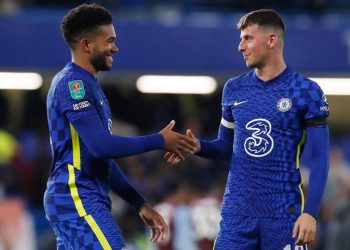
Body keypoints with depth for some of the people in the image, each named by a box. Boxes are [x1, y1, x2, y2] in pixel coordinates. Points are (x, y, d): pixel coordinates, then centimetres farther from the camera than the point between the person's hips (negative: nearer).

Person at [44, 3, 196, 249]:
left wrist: (140, 204, 21)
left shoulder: (86, 84, 20)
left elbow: (103, 157, 23)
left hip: (74, 200, 10)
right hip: (78, 200, -10)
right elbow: (101, 146, -21)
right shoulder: (73, 83, -12)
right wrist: (160, 141, -11)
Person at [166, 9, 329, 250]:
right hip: (237, 212, 4)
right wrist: (199, 146, -3)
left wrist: (310, 212, -14)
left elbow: (320, 158, -6)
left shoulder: (307, 92, -5)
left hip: (284, 214, -4)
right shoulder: (234, 89, 9)